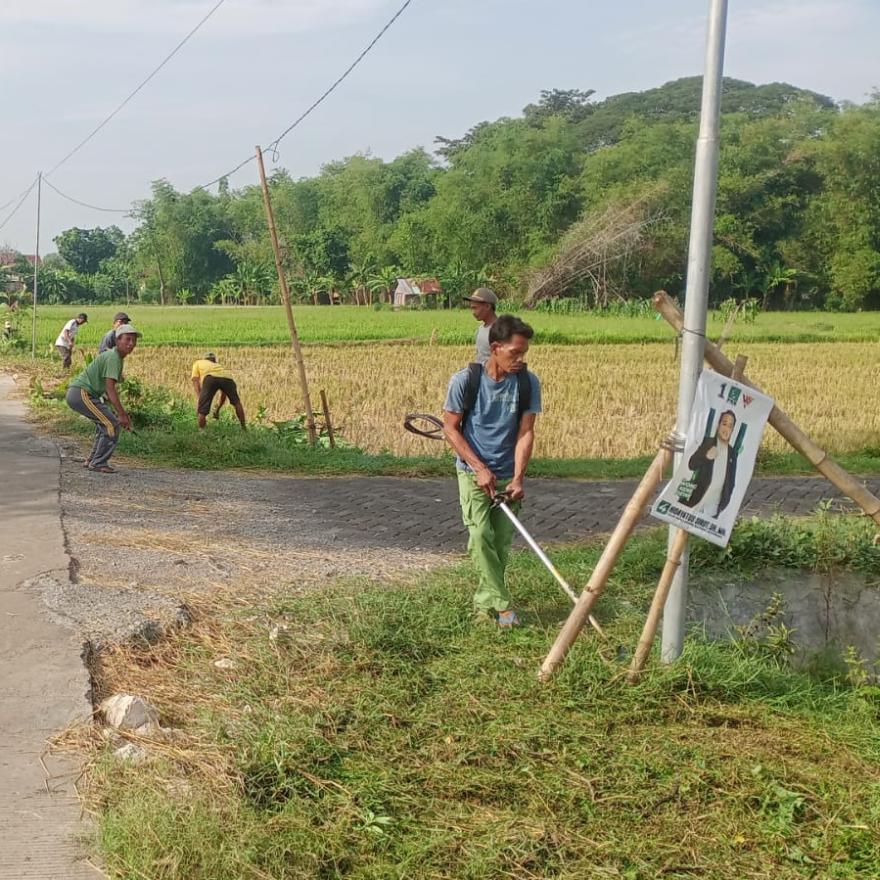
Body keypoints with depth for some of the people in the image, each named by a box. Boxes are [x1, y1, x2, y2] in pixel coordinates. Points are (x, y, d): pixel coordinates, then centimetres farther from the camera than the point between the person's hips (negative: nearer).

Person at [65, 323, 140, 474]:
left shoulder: (116, 357, 17)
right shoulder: (113, 357, -14)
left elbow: (109, 389, 20)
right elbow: (110, 388, -24)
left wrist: (122, 412, 16)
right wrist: (121, 414, -27)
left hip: (75, 393, 11)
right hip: (81, 393, -11)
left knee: (104, 423, 22)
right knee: (112, 424, -12)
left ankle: (92, 460, 25)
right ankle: (98, 463, -7)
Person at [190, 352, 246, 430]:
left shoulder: (197, 363, 38)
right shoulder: (218, 366, 46)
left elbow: (195, 381, 19)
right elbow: (223, 393, 46)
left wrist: (200, 402, 9)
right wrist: (217, 409, 54)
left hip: (210, 377, -4)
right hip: (227, 377, 4)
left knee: (202, 410, 8)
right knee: (236, 402, 28)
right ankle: (244, 428, 31)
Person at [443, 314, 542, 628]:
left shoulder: (528, 383, -8)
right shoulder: (465, 380, -15)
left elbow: (525, 432, -7)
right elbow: (450, 427, -8)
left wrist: (518, 478, -16)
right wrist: (480, 468, -15)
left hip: (507, 476, 3)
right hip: (473, 472, -2)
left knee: (502, 542, 4)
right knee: (481, 536, -15)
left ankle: (485, 601, 20)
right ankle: (501, 604, -8)